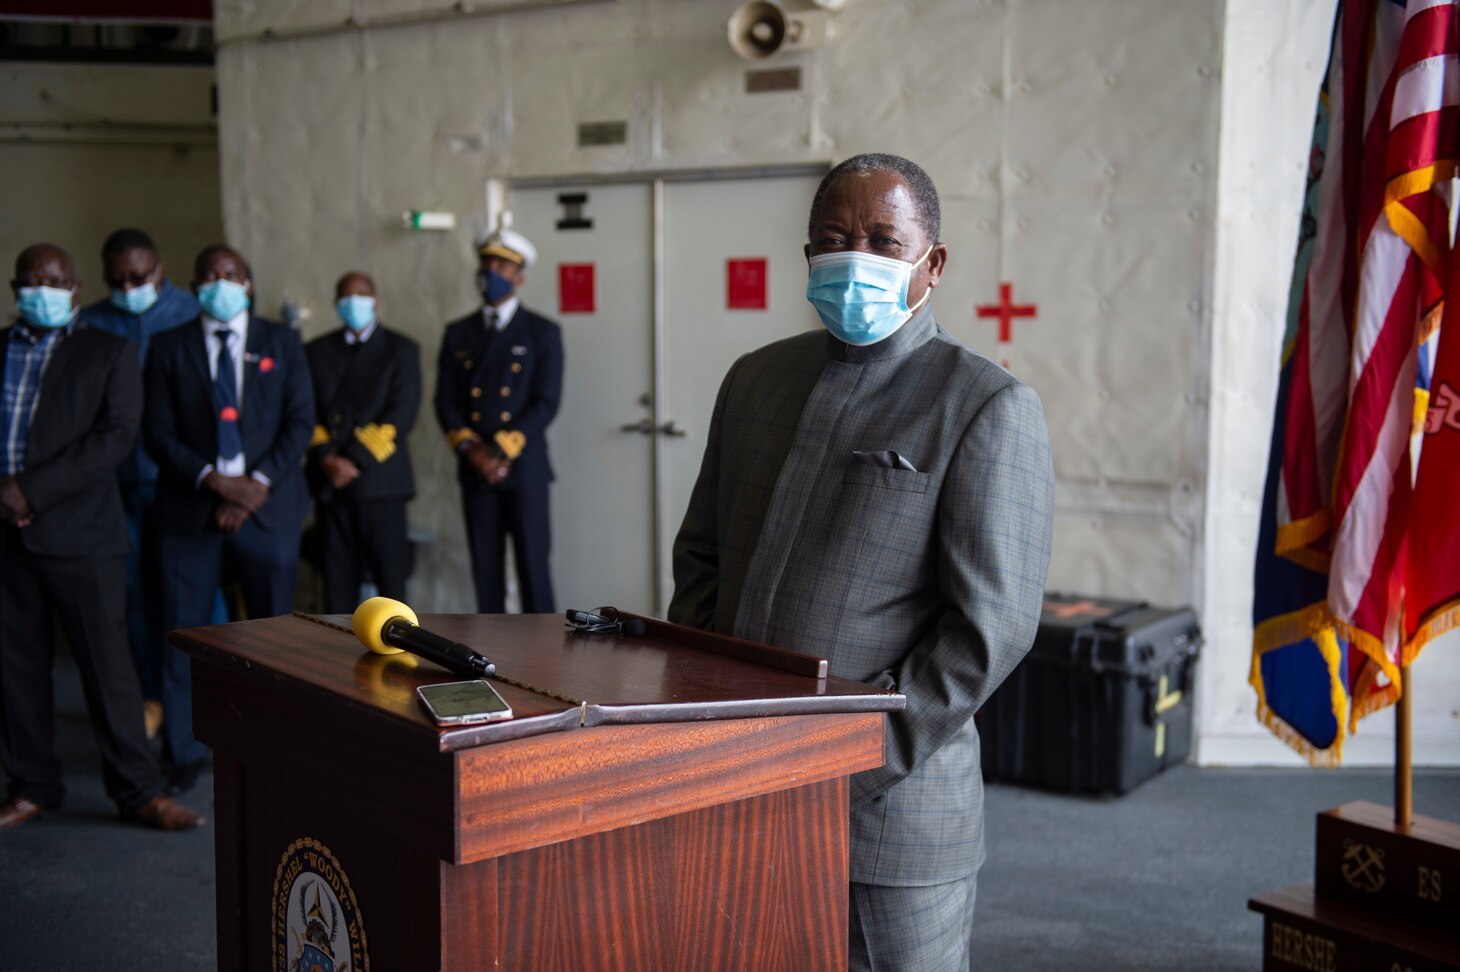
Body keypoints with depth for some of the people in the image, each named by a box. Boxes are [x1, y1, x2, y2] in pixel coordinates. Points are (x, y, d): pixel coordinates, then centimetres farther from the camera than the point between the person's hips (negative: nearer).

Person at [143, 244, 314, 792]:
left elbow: (300, 422, 1)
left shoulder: (281, 343, 8)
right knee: (183, 633, 1)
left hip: (267, 506, 0)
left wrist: (256, 485, -11)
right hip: (191, 509, 0)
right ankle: (184, 754, 12)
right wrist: (213, 479, -13)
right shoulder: (169, 348, 7)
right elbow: (157, 432, 1)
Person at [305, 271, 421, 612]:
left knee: (390, 577, -3)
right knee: (337, 580, 3)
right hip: (330, 482, 3)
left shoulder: (401, 350, 7)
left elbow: (401, 415, -4)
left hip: (380, 481, -2)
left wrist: (355, 460, -12)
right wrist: (326, 459, -10)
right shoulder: (317, 351, 16)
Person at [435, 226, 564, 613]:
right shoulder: (458, 333, 13)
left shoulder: (542, 332, 4)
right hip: (475, 470, 3)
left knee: (533, 567, -3)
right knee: (486, 568, 5)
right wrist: (471, 450, -9)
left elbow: (545, 403, -4)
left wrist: (502, 452, -13)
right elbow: (446, 401, 8)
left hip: (524, 468, -3)